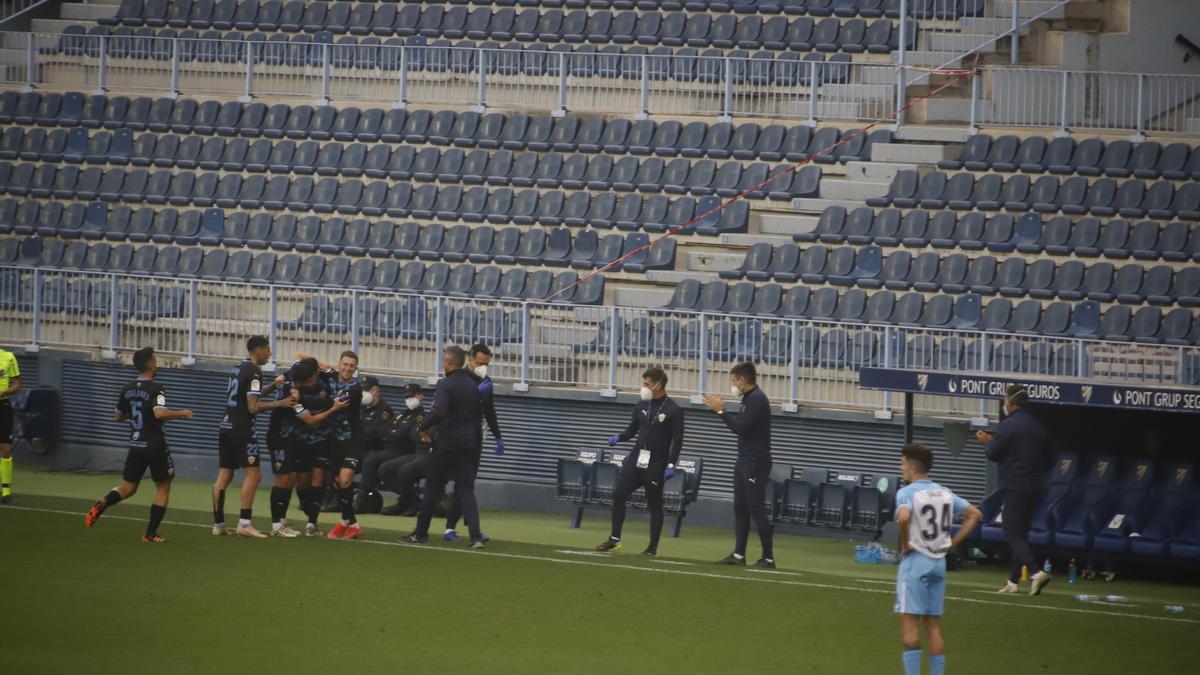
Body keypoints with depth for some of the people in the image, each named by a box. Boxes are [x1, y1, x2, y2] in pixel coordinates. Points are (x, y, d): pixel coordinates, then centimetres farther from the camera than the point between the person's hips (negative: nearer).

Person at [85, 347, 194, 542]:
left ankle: (102, 504, -17)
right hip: (155, 445, -5)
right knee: (163, 487, 11)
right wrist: (181, 413, -16)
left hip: (135, 445, 5)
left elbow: (118, 416, 15)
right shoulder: (155, 389, -14)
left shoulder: (127, 389, 5)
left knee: (127, 488, 14)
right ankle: (150, 534, 5)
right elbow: (159, 413, -30)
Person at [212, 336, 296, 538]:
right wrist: (280, 404, -12)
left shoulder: (239, 368, 15)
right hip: (242, 429, -9)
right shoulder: (254, 372, -12)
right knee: (253, 474, -7)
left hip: (226, 426, 9)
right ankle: (244, 523, -13)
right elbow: (253, 406, -17)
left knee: (224, 475, 8)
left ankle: (218, 523, 8)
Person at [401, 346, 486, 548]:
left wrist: (423, 427, -12)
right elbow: (478, 412, 16)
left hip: (447, 442, -6)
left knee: (433, 488, 7)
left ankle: (421, 532, 16)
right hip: (469, 443, 6)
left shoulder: (446, 385, -13)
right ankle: (475, 536, -12)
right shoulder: (473, 386, 9)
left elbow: (439, 412, -26)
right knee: (466, 490, 2)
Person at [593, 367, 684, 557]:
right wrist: (619, 438, -5)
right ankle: (614, 539, 6)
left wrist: (671, 464, -17)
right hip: (636, 459, 5)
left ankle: (653, 546, 10)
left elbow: (677, 440, -10)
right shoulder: (642, 406, 9)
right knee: (618, 494, -3)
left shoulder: (674, 410, -8)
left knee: (654, 504, 2)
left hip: (655, 465, -5)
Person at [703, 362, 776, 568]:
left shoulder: (757, 399, -16)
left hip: (755, 464, -10)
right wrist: (720, 409, 14)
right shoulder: (749, 398, 15)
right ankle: (739, 555, 14)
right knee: (740, 509, 10)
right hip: (744, 462, 10)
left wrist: (721, 410, -15)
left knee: (758, 510, -9)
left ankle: (768, 558, -6)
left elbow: (740, 427, -21)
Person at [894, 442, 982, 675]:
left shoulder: (907, 493, -11)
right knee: (933, 624, 11)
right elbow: (974, 514, 14)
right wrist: (952, 542, 10)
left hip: (915, 560, -7)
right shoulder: (944, 493, 10)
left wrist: (905, 544, -15)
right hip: (939, 561, 7)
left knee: (909, 622, -5)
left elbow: (903, 517, -31)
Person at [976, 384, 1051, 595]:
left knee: (1012, 534, -8)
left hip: (1014, 487, -8)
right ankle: (1013, 581, 14)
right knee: (1021, 534, 13)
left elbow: (993, 454, -8)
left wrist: (986, 442, 13)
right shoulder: (1037, 426, 12)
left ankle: (1036, 572, -26)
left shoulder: (1008, 425, -11)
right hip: (1034, 487, 8)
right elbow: (1044, 458, 19)